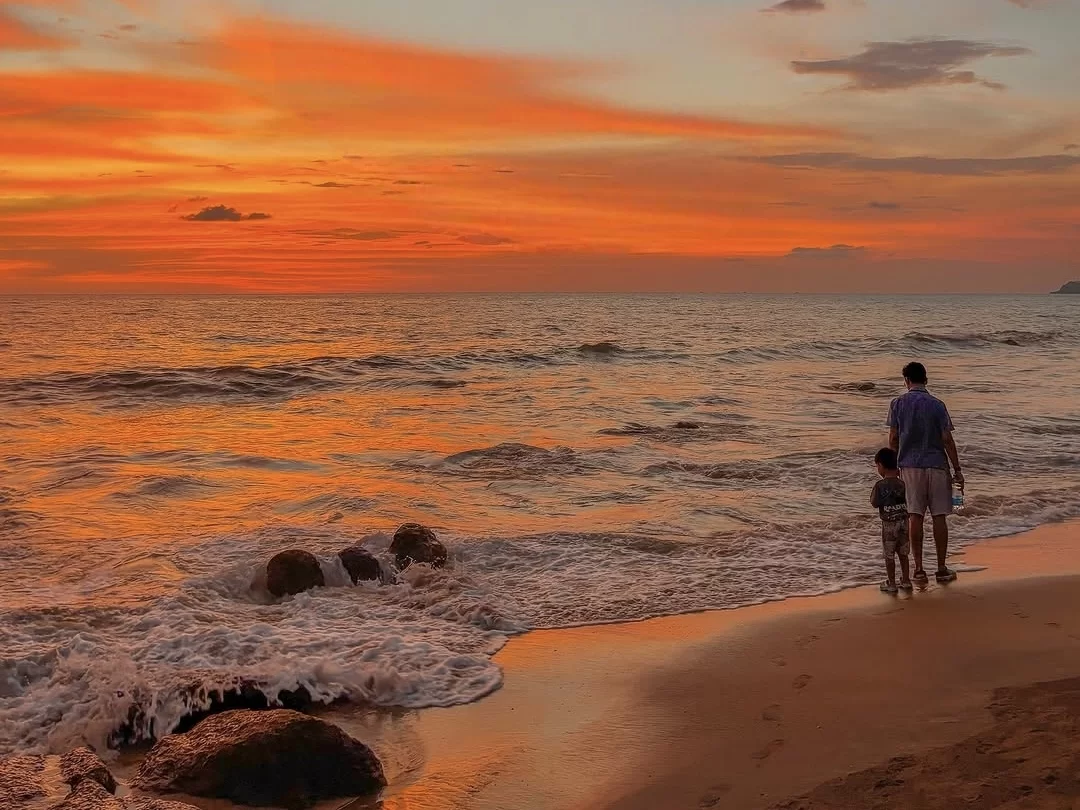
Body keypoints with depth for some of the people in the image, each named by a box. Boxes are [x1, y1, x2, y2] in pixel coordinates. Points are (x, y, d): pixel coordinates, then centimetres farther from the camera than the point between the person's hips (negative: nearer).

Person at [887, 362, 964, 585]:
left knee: (915, 517, 3)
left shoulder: (898, 404, -1)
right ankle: (942, 569, 11)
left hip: (910, 466, 1)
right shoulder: (937, 405, -4)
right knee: (939, 517, 6)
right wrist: (957, 470, 0)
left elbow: (893, 438, 0)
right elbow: (947, 440, -6)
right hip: (936, 465, -1)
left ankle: (919, 570, 3)